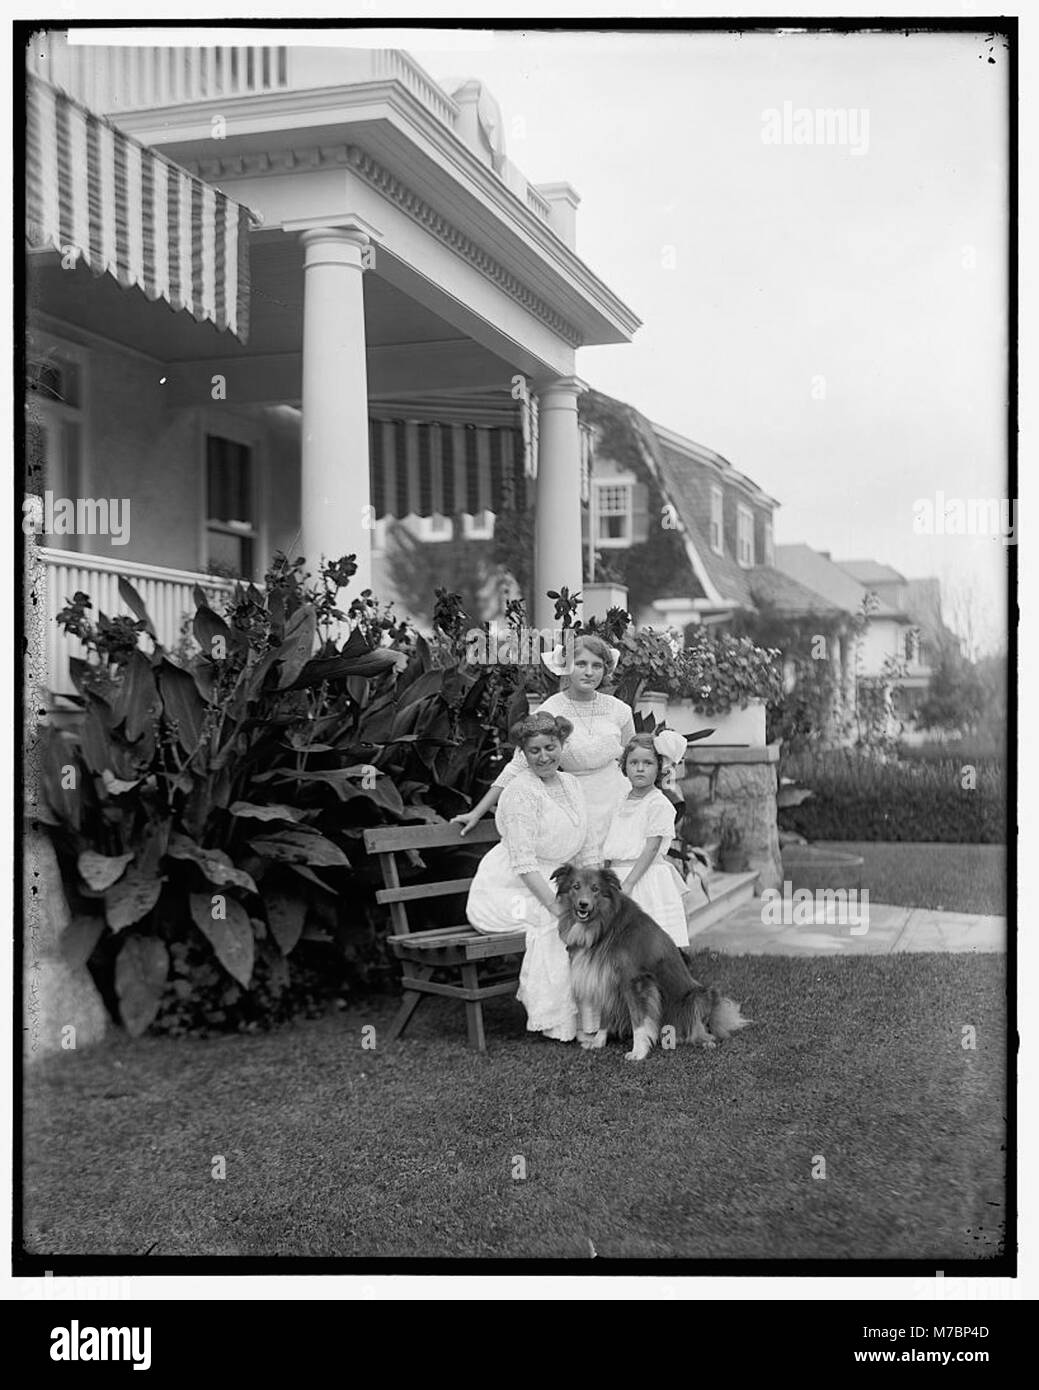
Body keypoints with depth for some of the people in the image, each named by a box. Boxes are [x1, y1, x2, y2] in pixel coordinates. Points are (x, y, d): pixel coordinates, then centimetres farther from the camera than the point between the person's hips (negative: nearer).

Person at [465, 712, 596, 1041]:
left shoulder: (570, 784, 9)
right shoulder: (521, 791, -15)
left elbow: (582, 856, 12)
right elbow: (523, 863, -22)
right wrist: (557, 907, -29)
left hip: (550, 888, 7)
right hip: (507, 891, -7)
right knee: (554, 924, -30)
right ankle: (556, 1021, -19)